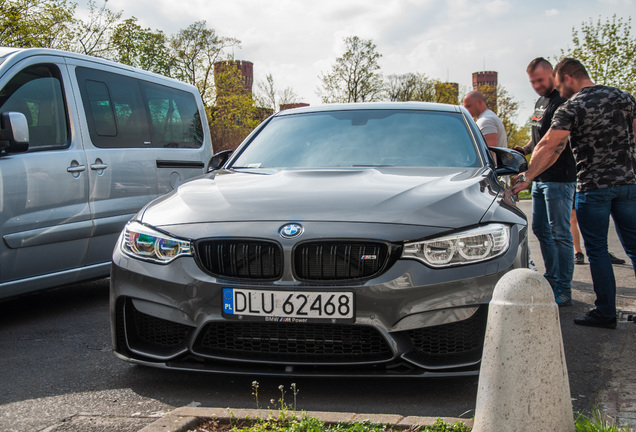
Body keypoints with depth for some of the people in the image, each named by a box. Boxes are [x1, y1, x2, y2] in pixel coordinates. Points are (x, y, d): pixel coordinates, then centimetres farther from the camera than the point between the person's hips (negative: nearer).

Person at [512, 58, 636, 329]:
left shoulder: (572, 107, -9)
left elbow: (549, 147, -13)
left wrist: (527, 177, -7)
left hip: (593, 187, -5)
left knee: (597, 250, 3)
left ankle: (606, 312, 5)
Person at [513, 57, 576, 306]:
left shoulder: (562, 102, -13)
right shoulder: (540, 102, 17)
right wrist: (525, 149, 8)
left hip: (559, 178, -10)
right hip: (540, 179, 10)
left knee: (560, 234, -6)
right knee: (541, 229, 15)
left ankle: (564, 290, 0)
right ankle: (552, 278, 26)